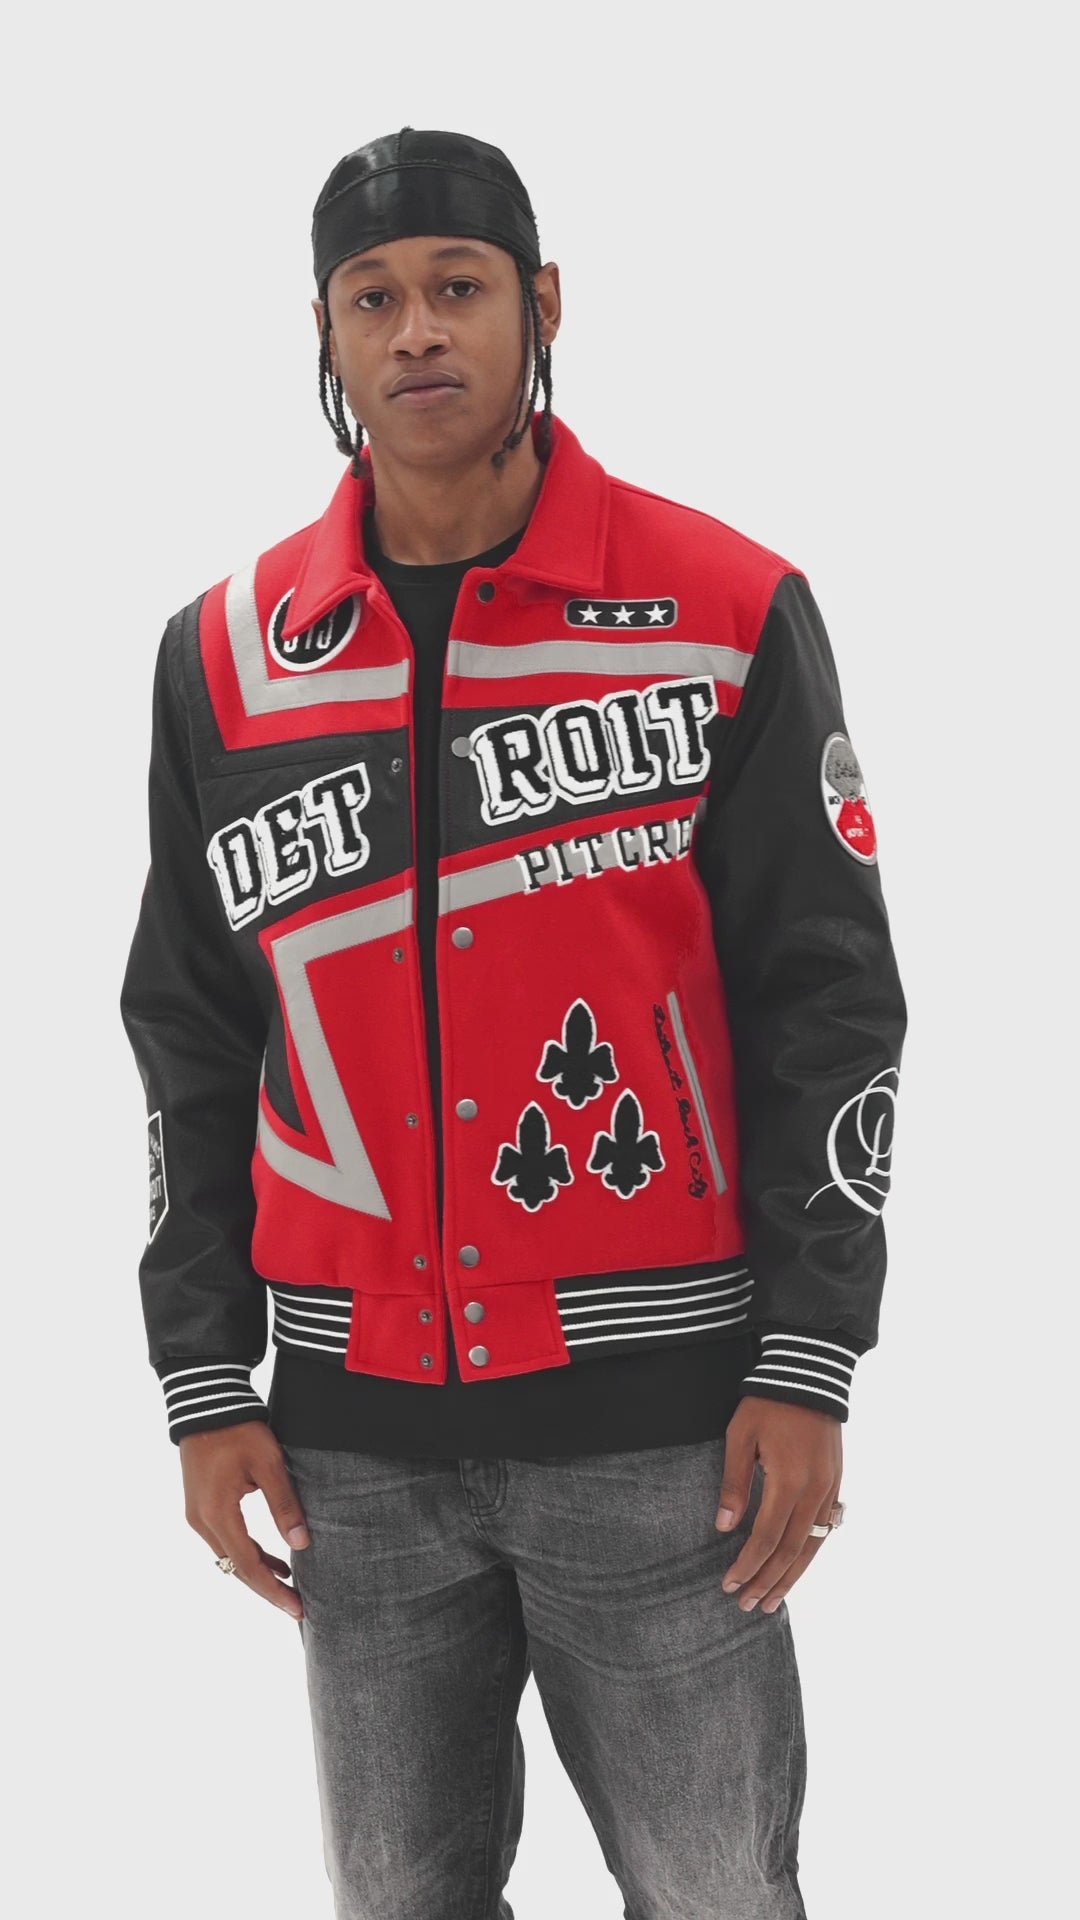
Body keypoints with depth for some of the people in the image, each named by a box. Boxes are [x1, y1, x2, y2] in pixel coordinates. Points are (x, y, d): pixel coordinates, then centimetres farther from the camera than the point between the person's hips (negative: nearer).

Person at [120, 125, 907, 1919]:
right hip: (356, 1431, 3)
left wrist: (807, 1363, -6)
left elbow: (827, 1002, -2)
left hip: (657, 1414, -3)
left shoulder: (725, 610, -3)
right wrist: (205, 1383, 7)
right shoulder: (228, 652, 6)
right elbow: (191, 1043, 11)